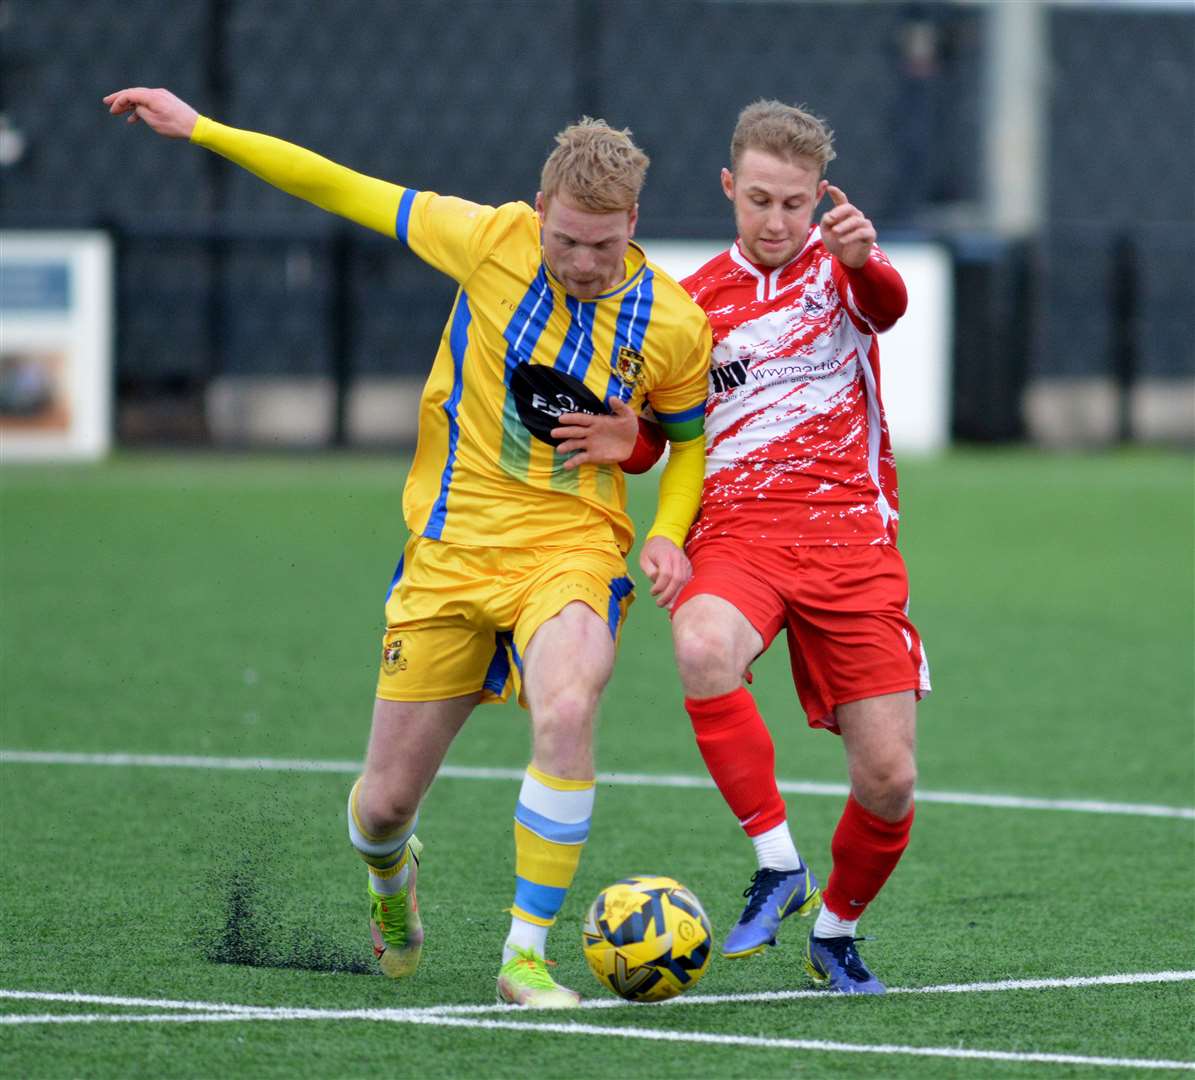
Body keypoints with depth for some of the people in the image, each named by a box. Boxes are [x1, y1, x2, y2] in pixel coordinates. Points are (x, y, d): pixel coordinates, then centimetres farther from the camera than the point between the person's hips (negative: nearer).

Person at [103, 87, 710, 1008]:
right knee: (385, 802, 5)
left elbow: (691, 437, 12)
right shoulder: (492, 242, -9)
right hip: (452, 545, 1)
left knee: (567, 714, -34)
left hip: (572, 546, -1)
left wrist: (668, 534, -6)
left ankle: (526, 955, -22)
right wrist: (201, 128, -4)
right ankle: (391, 874, 45)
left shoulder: (671, 323, -7)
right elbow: (346, 191, -3)